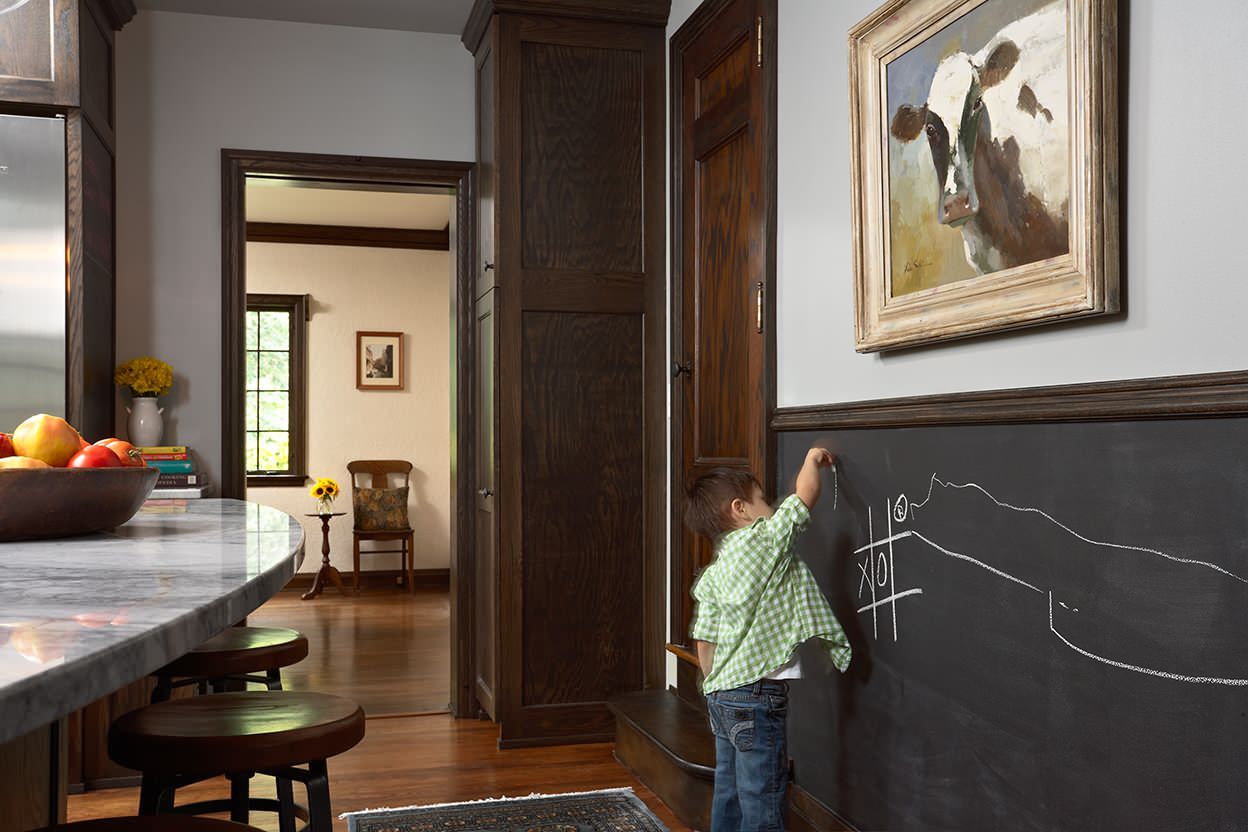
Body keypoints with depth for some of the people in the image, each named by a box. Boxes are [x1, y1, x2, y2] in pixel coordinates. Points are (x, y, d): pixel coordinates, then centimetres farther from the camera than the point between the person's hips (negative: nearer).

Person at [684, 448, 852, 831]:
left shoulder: (712, 575, 10)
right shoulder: (763, 540, -11)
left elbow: (704, 643, 11)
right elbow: (806, 495, -9)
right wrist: (813, 458, 10)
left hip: (721, 696, 8)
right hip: (758, 698, -8)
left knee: (729, 796, 15)